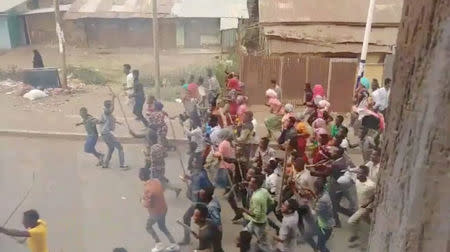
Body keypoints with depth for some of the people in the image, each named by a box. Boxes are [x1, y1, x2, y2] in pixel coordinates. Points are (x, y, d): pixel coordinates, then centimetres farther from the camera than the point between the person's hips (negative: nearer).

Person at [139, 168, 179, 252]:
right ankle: (174, 245, 29)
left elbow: (147, 204, -25)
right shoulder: (156, 180, -6)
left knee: (148, 227, 19)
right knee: (162, 226, 25)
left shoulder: (147, 189, -30)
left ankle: (159, 245, 22)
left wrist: (142, 200, -3)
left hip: (156, 212, -7)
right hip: (163, 208, 8)